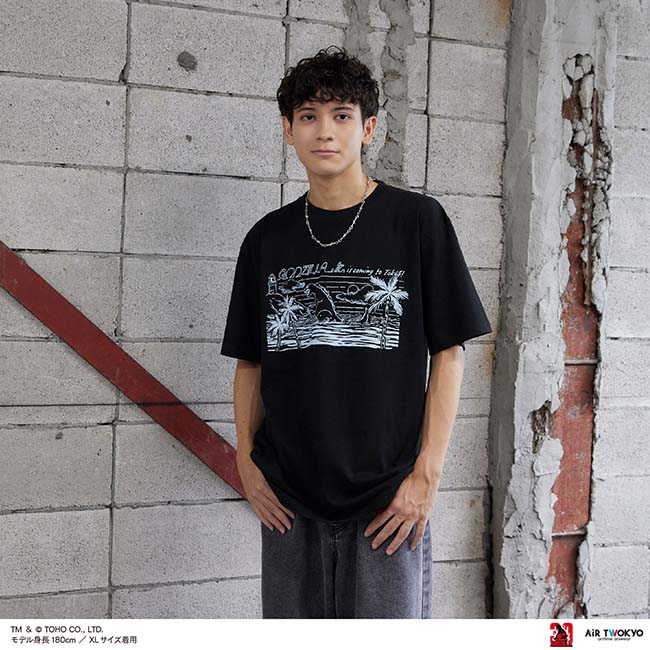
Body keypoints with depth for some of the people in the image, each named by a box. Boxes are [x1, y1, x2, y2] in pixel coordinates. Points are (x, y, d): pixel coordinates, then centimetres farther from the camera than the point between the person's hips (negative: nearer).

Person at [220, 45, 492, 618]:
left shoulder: (417, 220, -3)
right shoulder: (268, 238, 7)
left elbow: (448, 354, -3)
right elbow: (250, 362, 12)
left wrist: (427, 473, -9)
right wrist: (247, 461, 2)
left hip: (388, 496, -3)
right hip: (288, 496, 3)